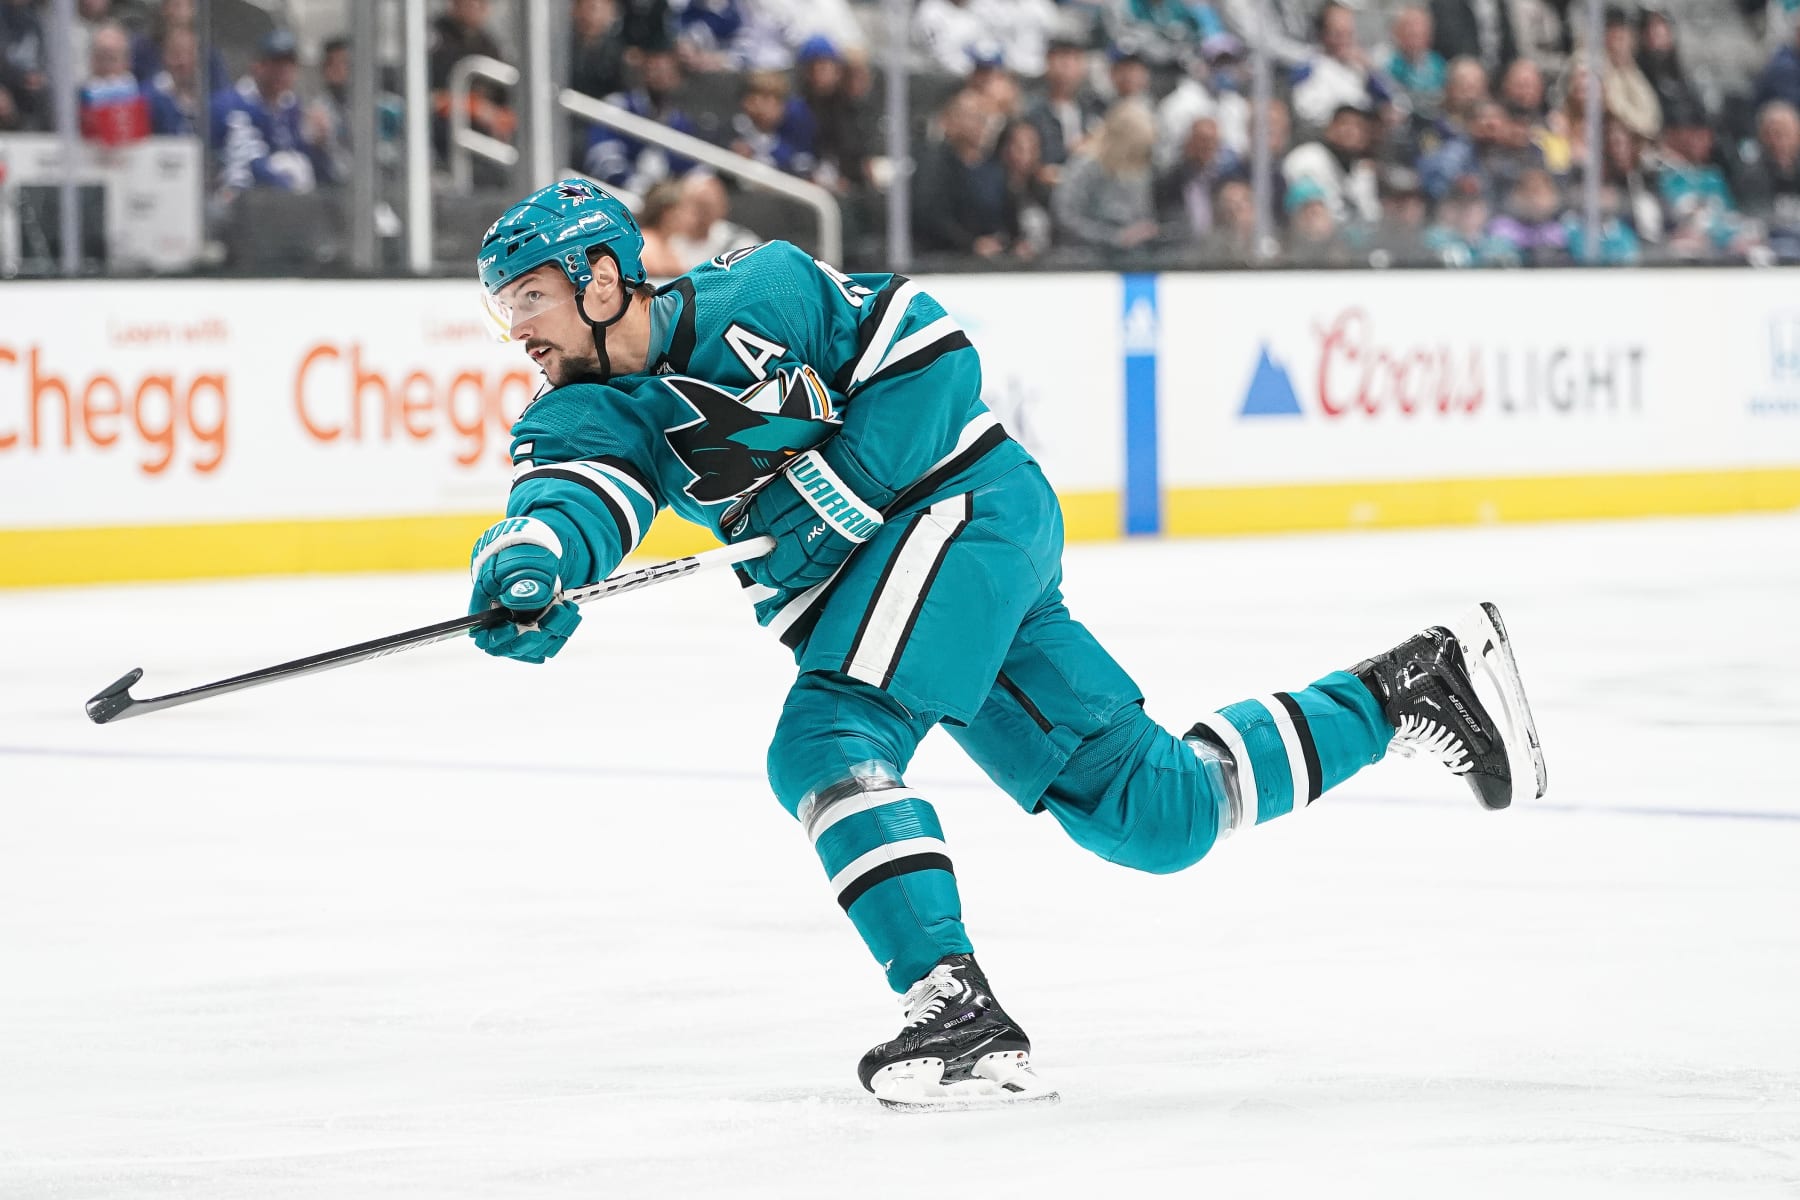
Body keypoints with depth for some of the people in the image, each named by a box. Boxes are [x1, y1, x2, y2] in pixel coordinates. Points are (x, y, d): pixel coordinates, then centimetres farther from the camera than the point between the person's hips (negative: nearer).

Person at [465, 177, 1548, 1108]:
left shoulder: (757, 295, -13)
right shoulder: (590, 414, 5)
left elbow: (930, 352, -14)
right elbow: (571, 496, -14)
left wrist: (835, 489, -21)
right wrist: (528, 567, -36)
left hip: (967, 507, -7)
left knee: (828, 744, -26)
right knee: (1159, 818, 6)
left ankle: (959, 1012, -31)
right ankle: (1411, 686, 18)